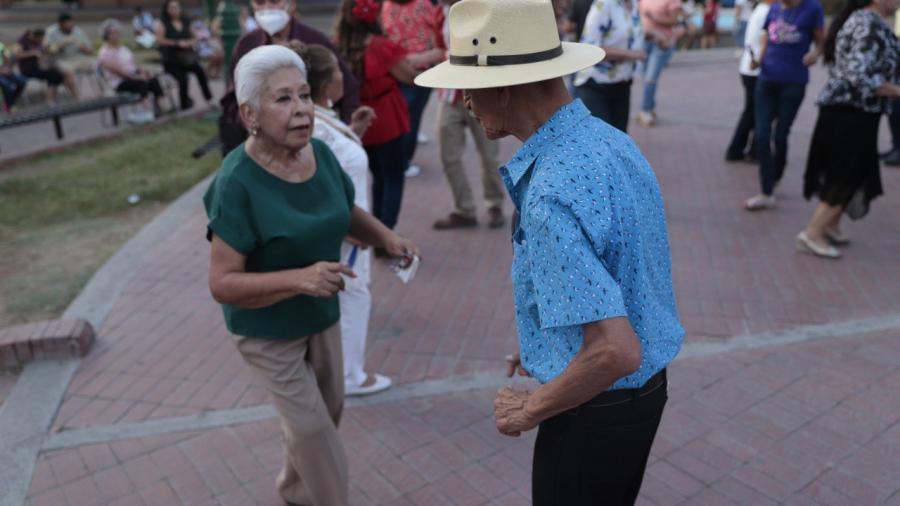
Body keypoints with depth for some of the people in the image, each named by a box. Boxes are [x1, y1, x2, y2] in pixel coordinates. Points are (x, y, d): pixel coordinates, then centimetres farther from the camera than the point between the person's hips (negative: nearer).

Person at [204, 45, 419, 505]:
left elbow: (348, 213, 9)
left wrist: (386, 237, -11)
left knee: (327, 411, 23)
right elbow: (222, 283, -26)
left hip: (321, 314, 7)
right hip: (266, 328, -6)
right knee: (312, 427, 5)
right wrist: (298, 279, -39)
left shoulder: (320, 153, -9)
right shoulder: (238, 182, -27)